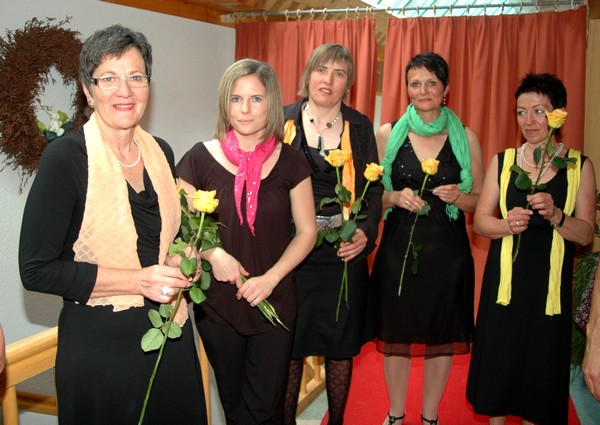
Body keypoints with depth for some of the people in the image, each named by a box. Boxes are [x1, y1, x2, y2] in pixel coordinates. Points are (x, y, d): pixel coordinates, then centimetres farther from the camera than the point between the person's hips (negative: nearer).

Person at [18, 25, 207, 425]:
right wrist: (137, 280, -20)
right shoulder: (66, 156, -14)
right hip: (100, 343, -5)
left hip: (170, 333, 6)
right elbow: (36, 269, -15)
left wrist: (179, 259, -3)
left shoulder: (160, 151, 3)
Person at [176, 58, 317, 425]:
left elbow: (307, 231, 1)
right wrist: (213, 254, -19)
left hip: (275, 302, 0)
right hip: (217, 303, 0)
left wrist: (271, 278, -12)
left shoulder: (290, 161, -3)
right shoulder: (200, 159, -6)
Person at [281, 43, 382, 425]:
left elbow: (373, 189, 8)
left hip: (345, 253, 1)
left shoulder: (361, 127, 7)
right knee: (289, 346, 6)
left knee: (341, 346, 11)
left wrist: (366, 232, -9)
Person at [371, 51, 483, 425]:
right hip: (398, 248, 0)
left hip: (447, 250, 0)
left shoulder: (466, 137, 1)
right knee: (396, 331, 8)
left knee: (442, 335, 9)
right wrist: (396, 197, -14)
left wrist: (458, 197, -14)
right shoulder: (388, 134, 1)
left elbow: (479, 199, 7)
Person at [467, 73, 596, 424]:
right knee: (498, 360, 7)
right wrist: (508, 224, -18)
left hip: (550, 284, -1)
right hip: (504, 280, 1)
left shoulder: (579, 165, 1)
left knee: (542, 363, 7)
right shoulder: (502, 161, 4)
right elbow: (480, 220, 3)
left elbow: (586, 233, -2)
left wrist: (555, 216, -21)